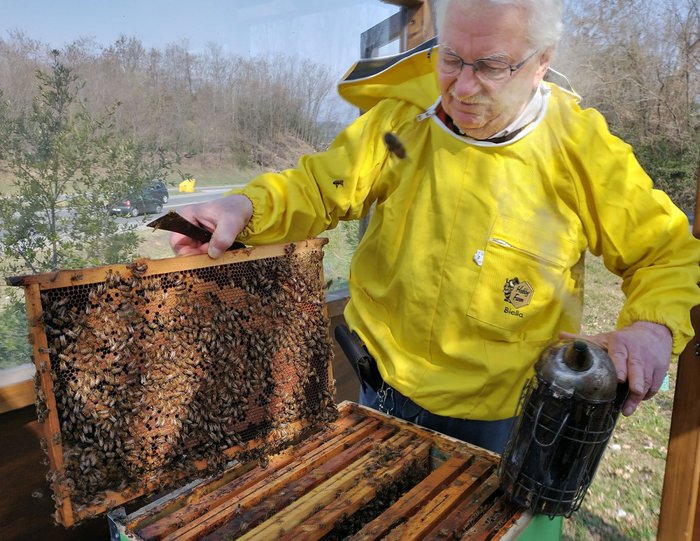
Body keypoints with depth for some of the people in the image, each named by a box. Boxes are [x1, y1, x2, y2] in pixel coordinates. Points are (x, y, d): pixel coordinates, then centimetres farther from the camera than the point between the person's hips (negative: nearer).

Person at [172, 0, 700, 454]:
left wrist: (654, 326, -23)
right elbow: (317, 188, -6)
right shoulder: (404, 114, -10)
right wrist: (246, 206, -26)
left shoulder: (584, 150, -13)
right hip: (384, 391, 2)